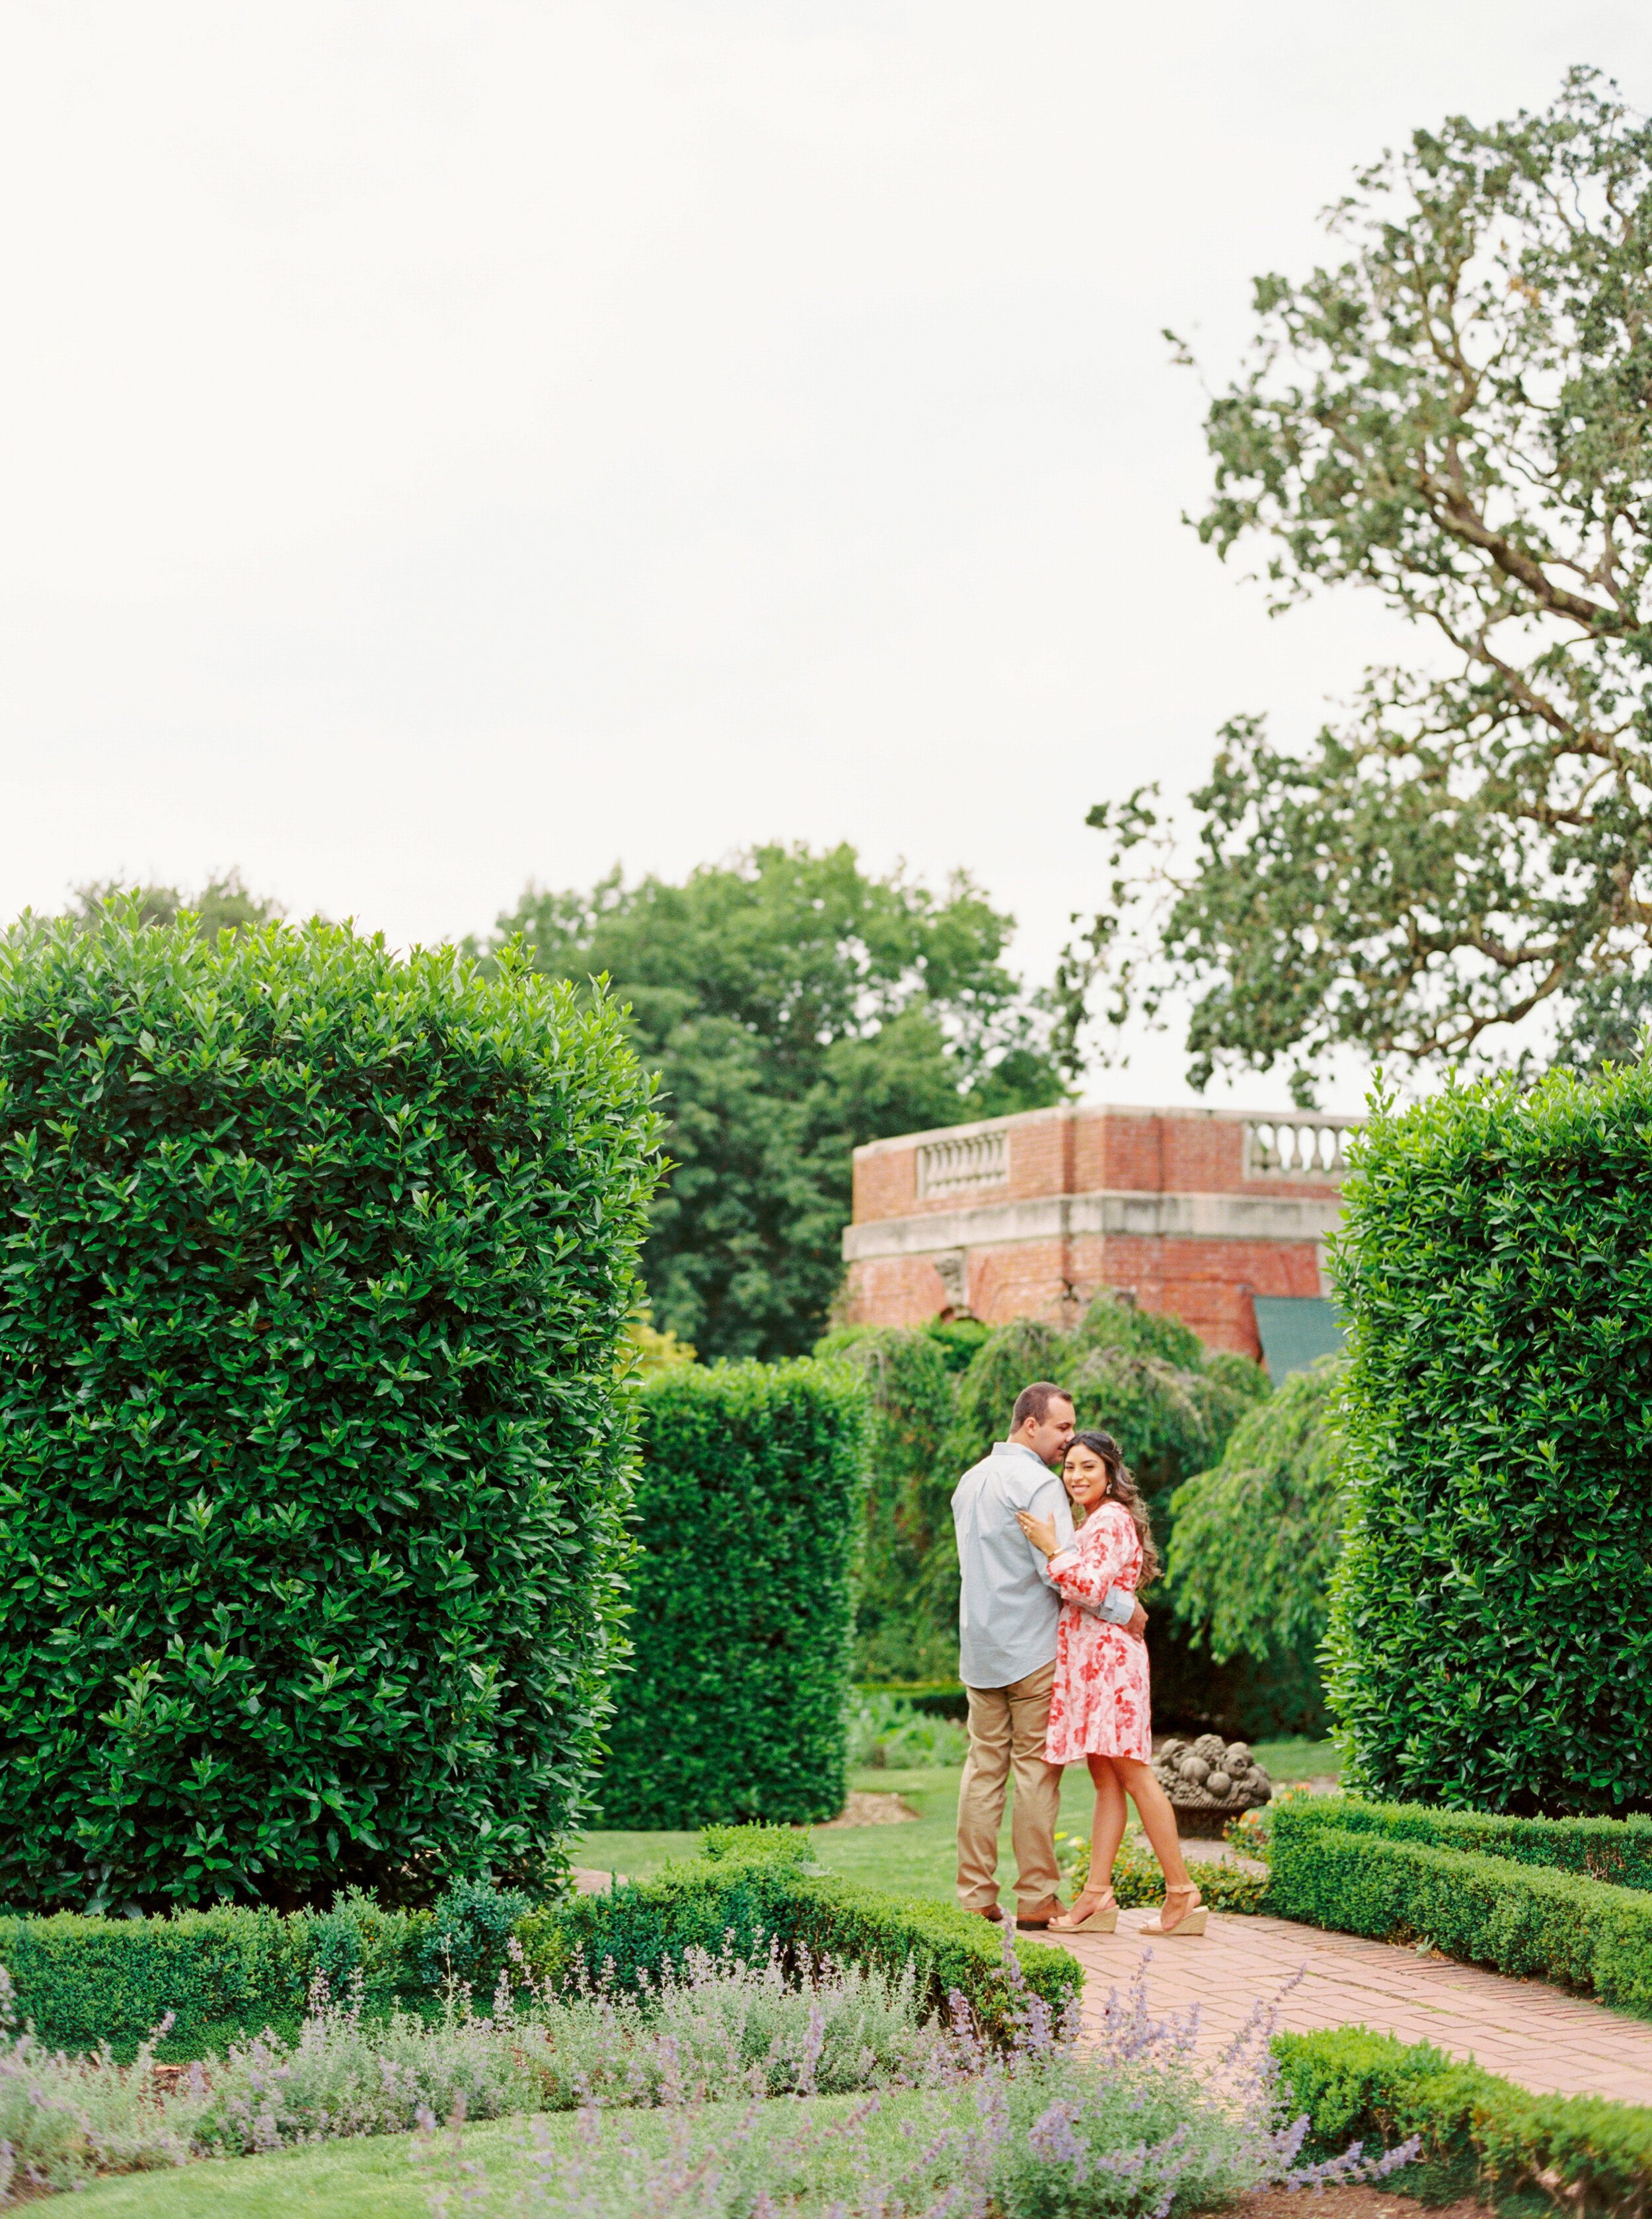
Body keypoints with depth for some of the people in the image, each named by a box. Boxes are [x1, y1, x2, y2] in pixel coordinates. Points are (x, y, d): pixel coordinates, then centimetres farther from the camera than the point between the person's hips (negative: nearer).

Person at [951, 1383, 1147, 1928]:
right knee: (1037, 1771, -2)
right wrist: (1122, 1607, -9)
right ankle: (1036, 1898, -1)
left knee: (983, 1770, 8)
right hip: (1033, 1649, -7)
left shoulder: (971, 1481, 16)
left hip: (980, 1650, 7)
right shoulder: (1038, 1484, -12)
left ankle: (975, 1897, 7)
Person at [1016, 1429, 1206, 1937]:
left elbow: (1093, 1587, -21)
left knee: (1132, 1776, -9)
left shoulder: (1112, 1520, -9)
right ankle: (1097, 1896, 2)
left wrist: (1052, 1549, -16)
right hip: (1086, 1661, 10)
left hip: (1108, 1657, -10)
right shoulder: (1094, 1522, 22)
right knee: (1105, 1780, 5)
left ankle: (1182, 1893, -7)